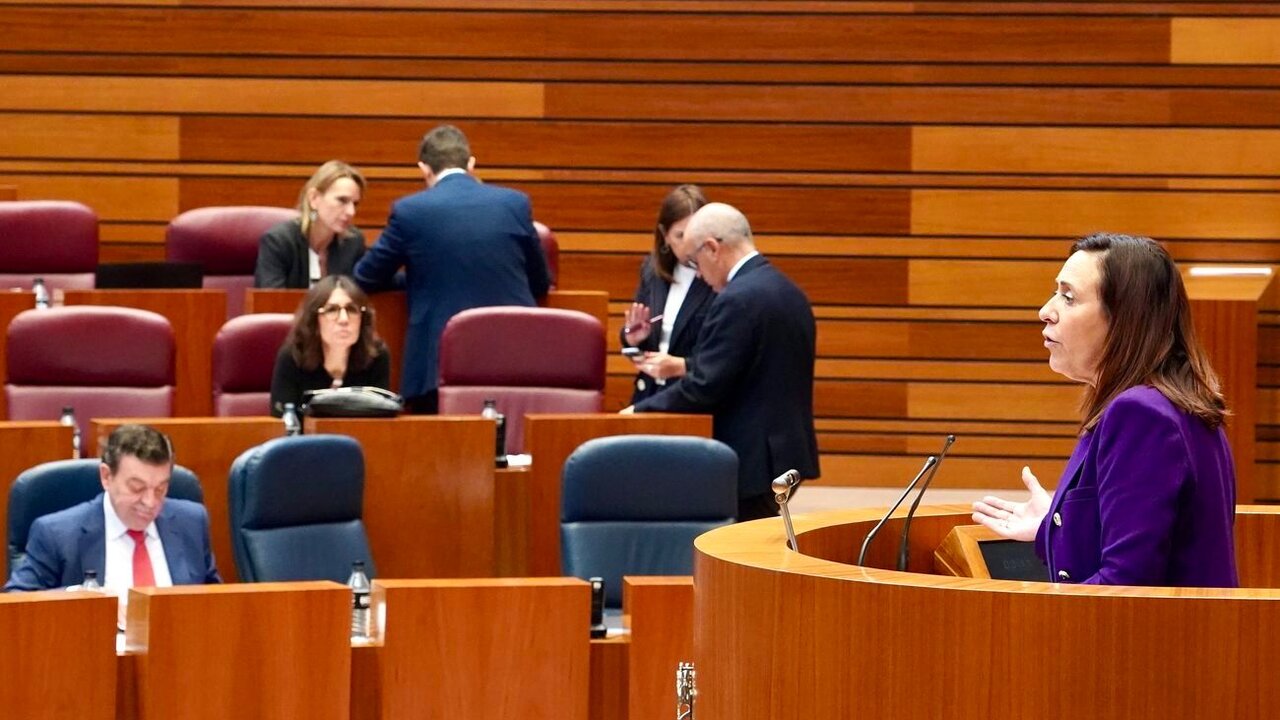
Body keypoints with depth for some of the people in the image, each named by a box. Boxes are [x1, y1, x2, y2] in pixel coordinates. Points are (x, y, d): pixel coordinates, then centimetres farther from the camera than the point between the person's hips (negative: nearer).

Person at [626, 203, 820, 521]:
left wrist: (641, 410, -7)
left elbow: (703, 389, -19)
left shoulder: (737, 300, -18)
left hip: (752, 460, -9)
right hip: (789, 450, 9)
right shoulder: (790, 292, 12)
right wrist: (685, 366, 17)